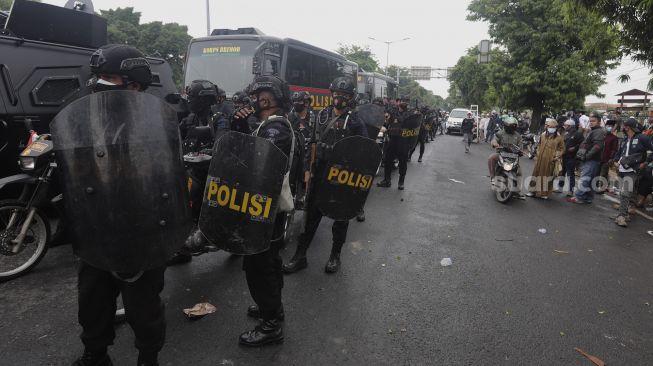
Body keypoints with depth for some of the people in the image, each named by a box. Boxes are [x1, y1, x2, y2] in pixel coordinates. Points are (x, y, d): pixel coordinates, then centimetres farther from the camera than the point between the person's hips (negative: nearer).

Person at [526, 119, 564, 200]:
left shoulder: (559, 138, -1)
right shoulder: (543, 136, 10)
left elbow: (562, 149, 2)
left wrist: (557, 156, -9)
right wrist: (538, 153, 10)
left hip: (550, 160, -3)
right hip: (541, 159, 3)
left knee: (547, 175, 4)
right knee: (537, 174, 6)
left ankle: (544, 193, 13)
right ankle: (533, 191, 14)